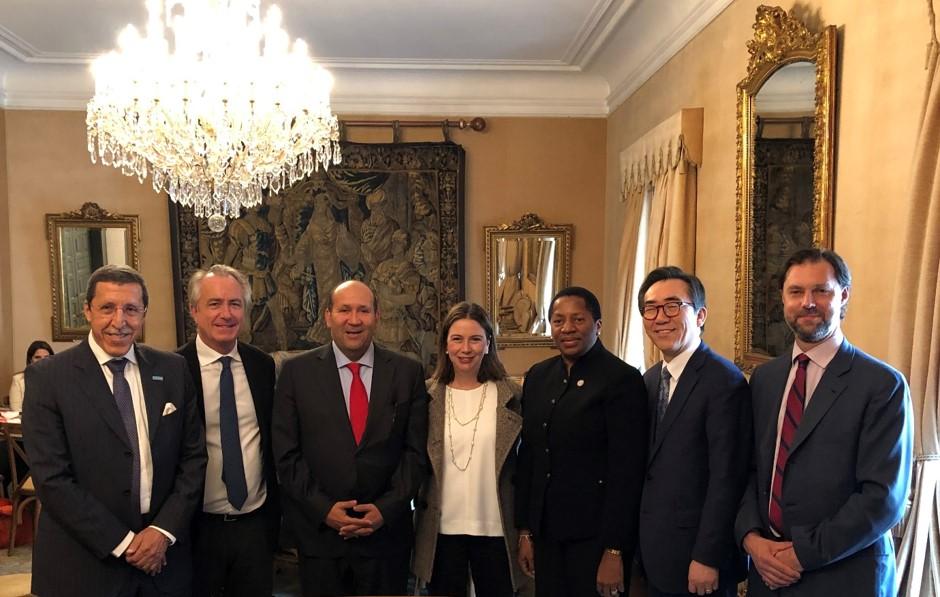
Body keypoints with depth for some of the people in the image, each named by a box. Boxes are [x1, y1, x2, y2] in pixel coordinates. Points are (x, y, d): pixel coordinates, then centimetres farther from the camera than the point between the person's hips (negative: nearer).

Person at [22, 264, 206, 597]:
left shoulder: (173, 369, 1)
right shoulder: (47, 377, -8)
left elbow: (193, 457, 3)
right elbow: (52, 479, -12)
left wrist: (164, 530, -8)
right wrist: (122, 542, -13)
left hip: (164, 553, 3)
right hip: (85, 564, -3)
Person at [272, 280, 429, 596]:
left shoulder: (408, 372, 0)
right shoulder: (297, 372, -2)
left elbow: (416, 451, 0)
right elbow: (286, 454, -3)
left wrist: (387, 509, -9)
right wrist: (324, 509, -11)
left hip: (386, 530, 1)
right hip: (319, 532, 0)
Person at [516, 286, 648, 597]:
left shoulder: (622, 379, -12)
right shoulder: (538, 376, 7)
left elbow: (626, 471, -14)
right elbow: (528, 456, 9)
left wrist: (614, 551, -15)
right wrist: (525, 531, 9)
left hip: (594, 537, -5)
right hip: (546, 534, 5)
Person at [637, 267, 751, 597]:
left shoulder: (725, 382, -17)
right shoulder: (649, 380, 7)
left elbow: (726, 479, -19)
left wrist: (707, 558, -18)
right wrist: (642, 545, 8)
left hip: (698, 559, -7)